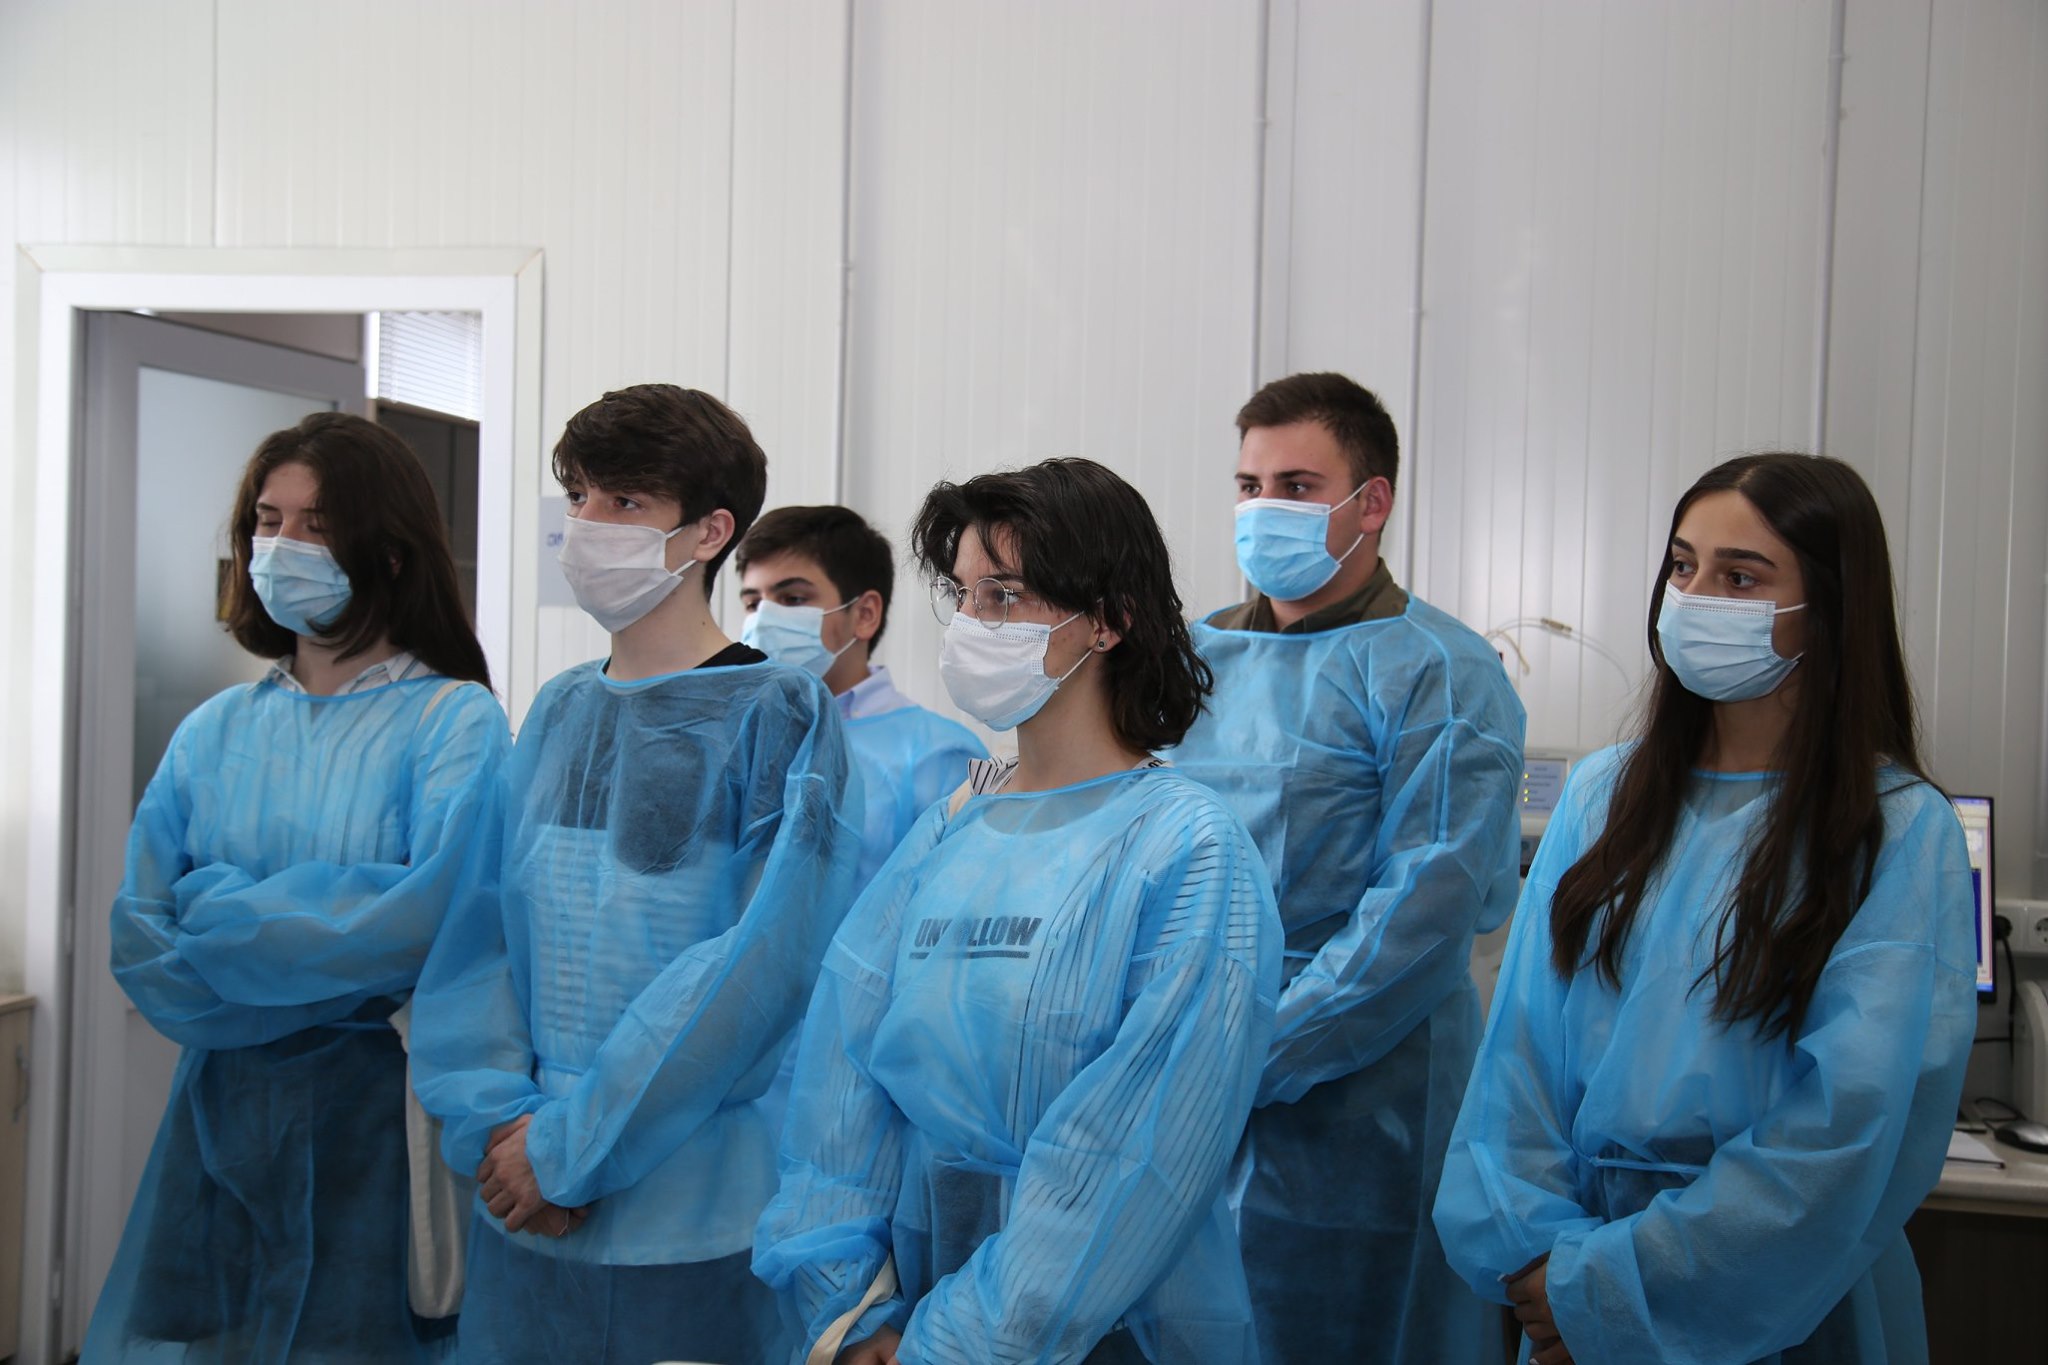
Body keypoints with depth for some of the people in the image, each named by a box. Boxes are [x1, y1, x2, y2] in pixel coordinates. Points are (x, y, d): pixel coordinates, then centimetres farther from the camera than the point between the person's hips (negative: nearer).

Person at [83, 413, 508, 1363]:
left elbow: (433, 912, -22)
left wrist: (222, 913, -11)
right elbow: (140, 938, -2)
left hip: (379, 1117, -4)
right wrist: (328, 982, -16)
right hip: (224, 1107, 4)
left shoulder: (453, 718, -8)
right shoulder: (216, 731, 6)